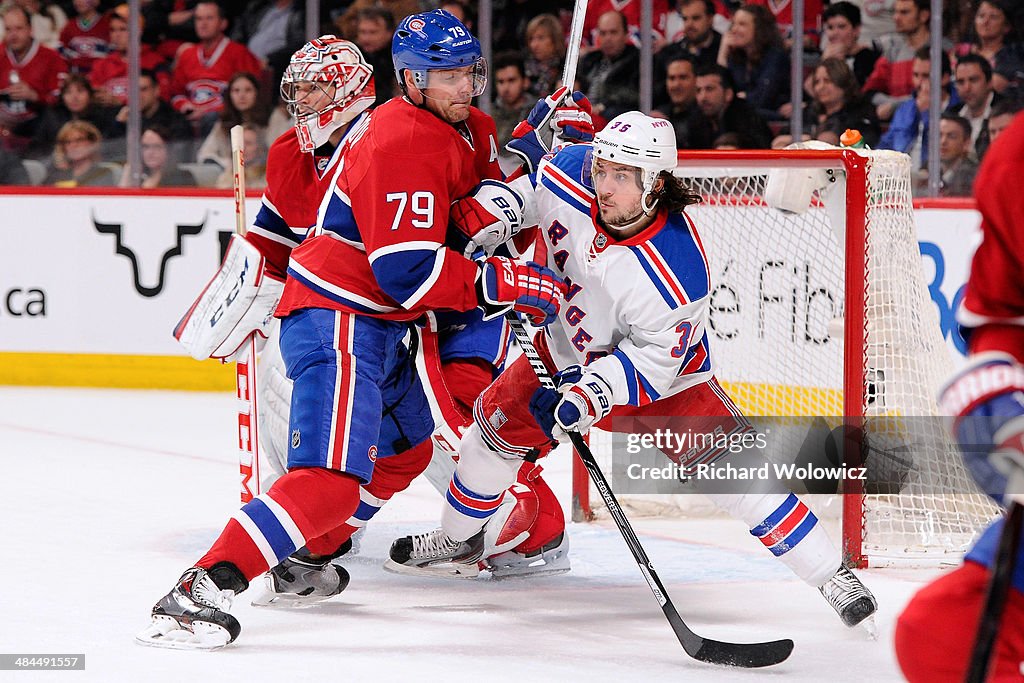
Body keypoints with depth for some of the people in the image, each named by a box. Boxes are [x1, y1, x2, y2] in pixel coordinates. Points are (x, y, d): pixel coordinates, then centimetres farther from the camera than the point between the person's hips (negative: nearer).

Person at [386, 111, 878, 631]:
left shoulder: (678, 270, -38)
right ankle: (459, 538, 31)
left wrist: (592, 394, -41)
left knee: (730, 465, -20)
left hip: (666, 375, -6)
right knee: (499, 421, 4)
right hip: (572, 349, 6)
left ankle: (831, 575, -17)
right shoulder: (571, 175, -24)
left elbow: (651, 360, -31)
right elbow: (525, 182, 0)